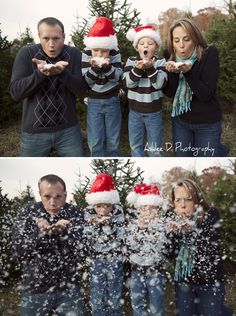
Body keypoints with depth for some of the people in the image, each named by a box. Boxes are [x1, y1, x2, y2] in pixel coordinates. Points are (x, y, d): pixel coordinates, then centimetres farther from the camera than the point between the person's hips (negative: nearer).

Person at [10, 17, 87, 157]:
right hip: (34, 132, 0)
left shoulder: (74, 54, -3)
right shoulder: (26, 53, -6)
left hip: (68, 130, 1)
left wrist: (62, 72, -28)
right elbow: (15, 92, -11)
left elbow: (81, 89, -10)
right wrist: (40, 73, -26)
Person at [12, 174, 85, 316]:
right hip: (35, 290, 1)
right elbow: (18, 252, -10)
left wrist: (63, 232, -27)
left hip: (69, 289, 0)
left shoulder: (76, 213, -6)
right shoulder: (27, 213, -4)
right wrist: (41, 233, -25)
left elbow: (82, 251, -12)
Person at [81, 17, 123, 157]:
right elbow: (85, 80, -10)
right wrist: (94, 68, -28)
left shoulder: (115, 54, -10)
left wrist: (107, 67, -29)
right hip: (94, 101, 0)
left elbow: (117, 77, -13)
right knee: (95, 141, 0)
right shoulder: (86, 54, -9)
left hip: (112, 100, 0)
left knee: (113, 140, 6)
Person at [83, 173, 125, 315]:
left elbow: (119, 237, -16)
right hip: (96, 260, 1)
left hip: (115, 260, -1)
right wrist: (96, 224, -25)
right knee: (97, 299, 6)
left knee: (115, 298, 10)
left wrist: (107, 223, -29)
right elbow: (87, 237, -10)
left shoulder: (118, 212, -13)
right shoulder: (88, 213, -10)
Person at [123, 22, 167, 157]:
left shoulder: (160, 61, -7)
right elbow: (127, 83, -13)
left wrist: (150, 68, -30)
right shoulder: (131, 61, -2)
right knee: (135, 146, 15)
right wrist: (138, 69, -27)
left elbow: (159, 84, -19)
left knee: (154, 149, 8)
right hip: (135, 112, 2)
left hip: (154, 113, -2)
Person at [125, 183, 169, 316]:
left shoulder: (163, 222, -9)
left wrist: (147, 226, -23)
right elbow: (129, 244, -10)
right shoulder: (133, 221, -2)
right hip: (137, 271, 3)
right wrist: (140, 226, -19)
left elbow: (160, 245, -20)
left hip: (156, 271, -2)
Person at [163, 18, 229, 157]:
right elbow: (169, 93, -8)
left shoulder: (209, 54, -16)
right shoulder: (172, 59, -2)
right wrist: (173, 72, -25)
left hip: (207, 124, -4)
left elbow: (206, 95, -22)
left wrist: (188, 72, -32)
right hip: (180, 121, 4)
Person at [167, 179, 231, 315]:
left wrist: (190, 229, -35)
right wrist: (172, 233, -24)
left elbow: (211, 250, -23)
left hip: (210, 282, -3)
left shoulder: (211, 215, -13)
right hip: (183, 281, 3)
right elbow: (171, 255, -7)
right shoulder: (174, 219, -5)